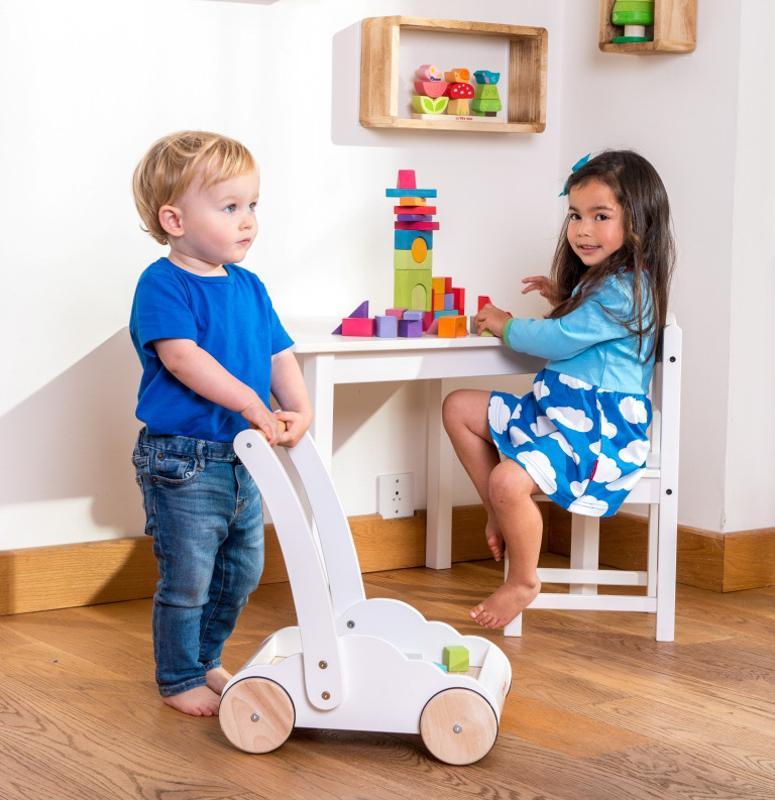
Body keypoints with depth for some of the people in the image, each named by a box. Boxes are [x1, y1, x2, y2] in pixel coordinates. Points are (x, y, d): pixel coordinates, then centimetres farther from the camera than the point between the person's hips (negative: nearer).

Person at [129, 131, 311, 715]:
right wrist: (252, 405, -31)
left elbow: (279, 355, 6)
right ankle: (179, 679, 20)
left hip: (243, 459, 8)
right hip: (184, 462, -8)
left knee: (242, 572, 18)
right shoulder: (162, 284, -15)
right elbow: (183, 357, -26)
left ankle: (206, 660, 37)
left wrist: (299, 407, -13)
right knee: (187, 580, 3)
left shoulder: (249, 287, 8)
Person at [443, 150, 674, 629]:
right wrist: (563, 299, 16)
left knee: (509, 481, -31)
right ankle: (503, 517, 14)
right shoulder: (598, 278, 14)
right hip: (555, 409, 11)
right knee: (459, 408, 11)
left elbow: (560, 340, -18)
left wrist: (505, 326, -2)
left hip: (601, 428, -11)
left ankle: (524, 581, -4)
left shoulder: (622, 291, -19)